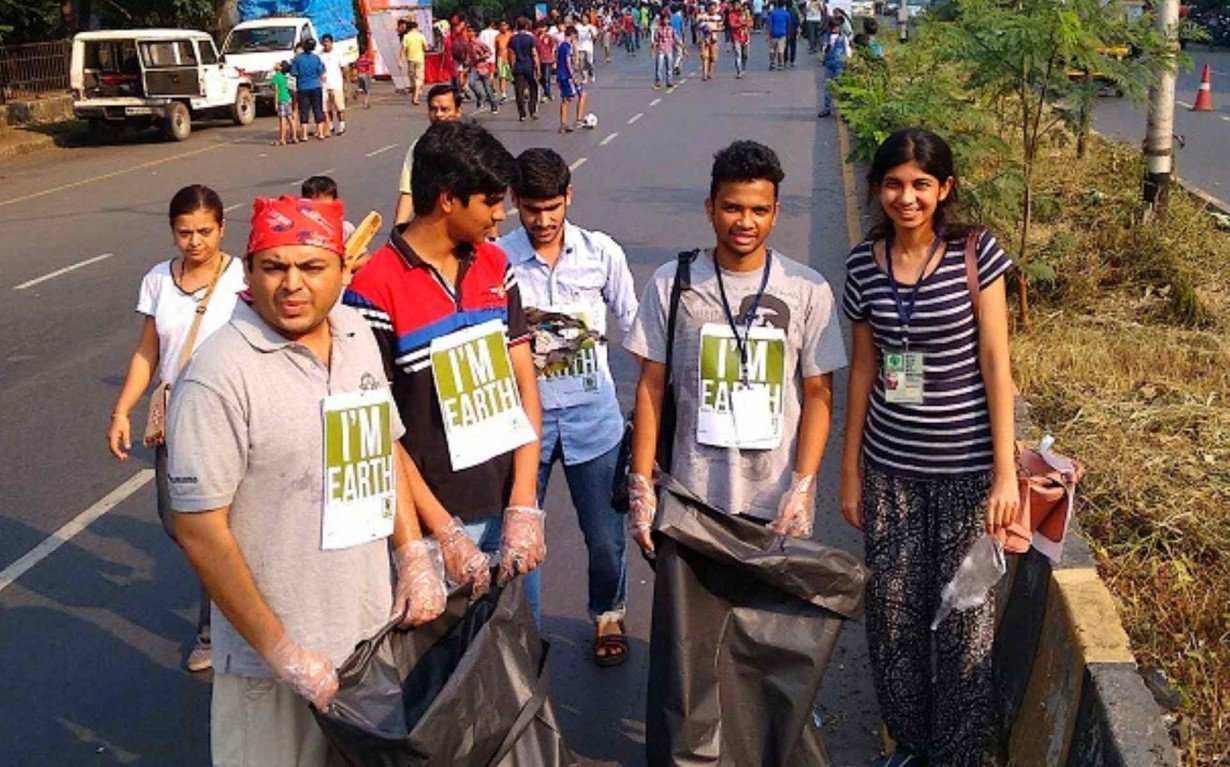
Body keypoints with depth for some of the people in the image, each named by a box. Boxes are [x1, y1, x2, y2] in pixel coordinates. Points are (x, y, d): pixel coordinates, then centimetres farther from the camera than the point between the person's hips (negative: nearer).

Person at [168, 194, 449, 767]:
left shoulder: (356, 333, 2)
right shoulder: (219, 376, -19)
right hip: (275, 659, -6)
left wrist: (413, 557, 4)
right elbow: (199, 529, -18)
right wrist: (283, 655, -17)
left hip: (378, 627, 6)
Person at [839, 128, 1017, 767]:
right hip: (890, 467, 3)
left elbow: (996, 366, -8)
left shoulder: (975, 253, -8)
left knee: (964, 618, 6)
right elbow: (864, 368, 7)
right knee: (893, 612, 11)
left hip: (967, 467, -3)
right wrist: (849, 469, 9)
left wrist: (1005, 472, -10)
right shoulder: (864, 264, 1)